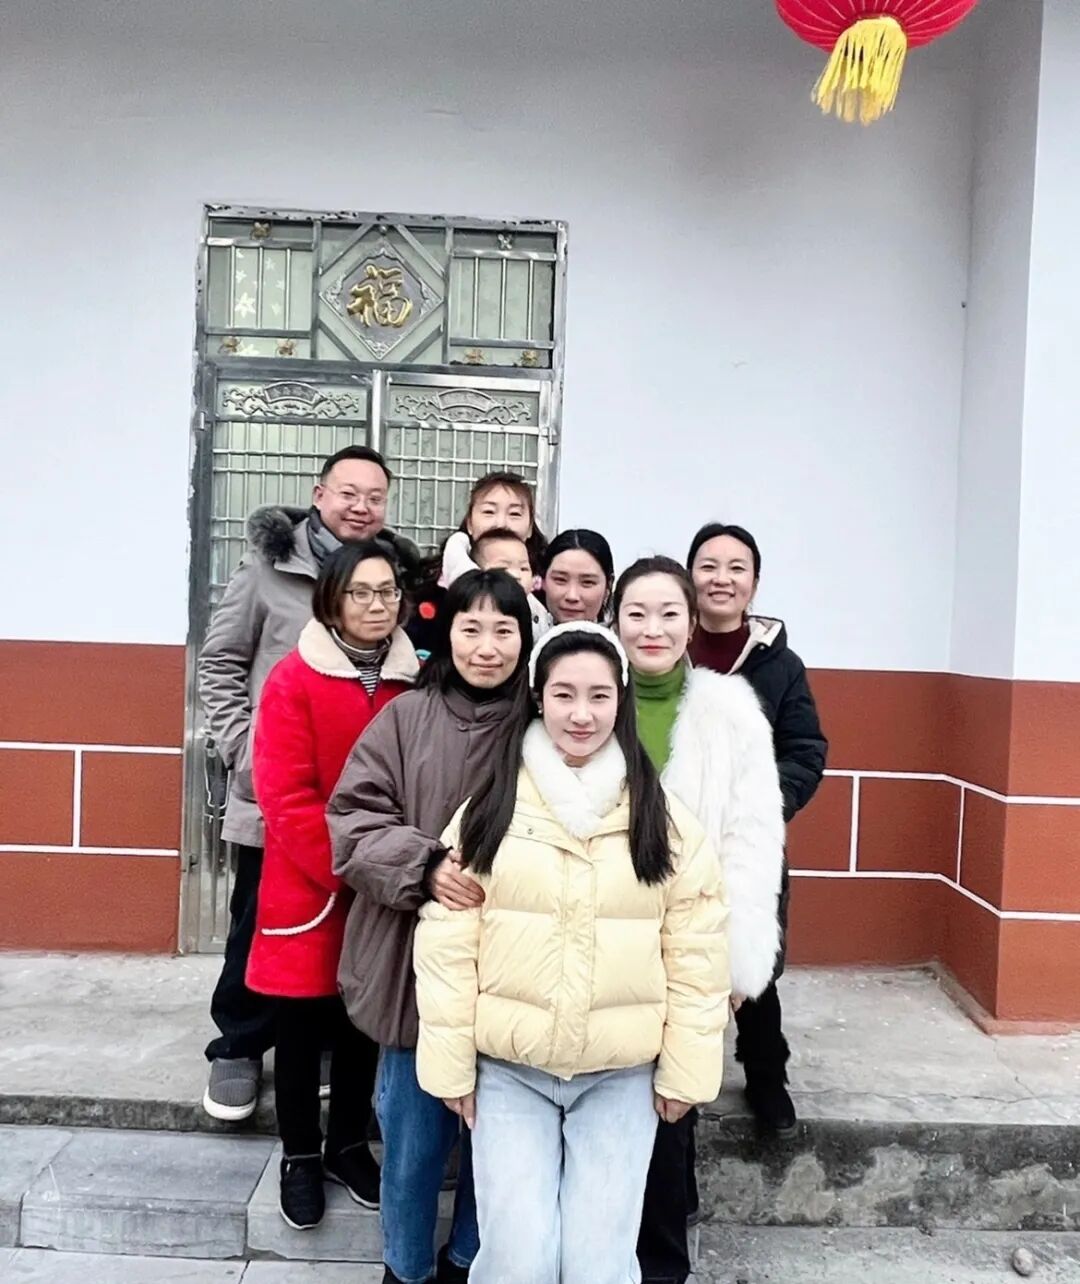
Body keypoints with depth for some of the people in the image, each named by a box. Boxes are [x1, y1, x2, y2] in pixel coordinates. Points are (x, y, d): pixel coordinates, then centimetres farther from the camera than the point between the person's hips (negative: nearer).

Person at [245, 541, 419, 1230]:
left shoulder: (414, 681, 2)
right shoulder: (294, 679, -10)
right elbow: (285, 796, -14)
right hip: (307, 887, -3)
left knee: (363, 1024, 16)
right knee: (302, 1026, 10)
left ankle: (350, 1144, 35)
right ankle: (300, 1156, 31)